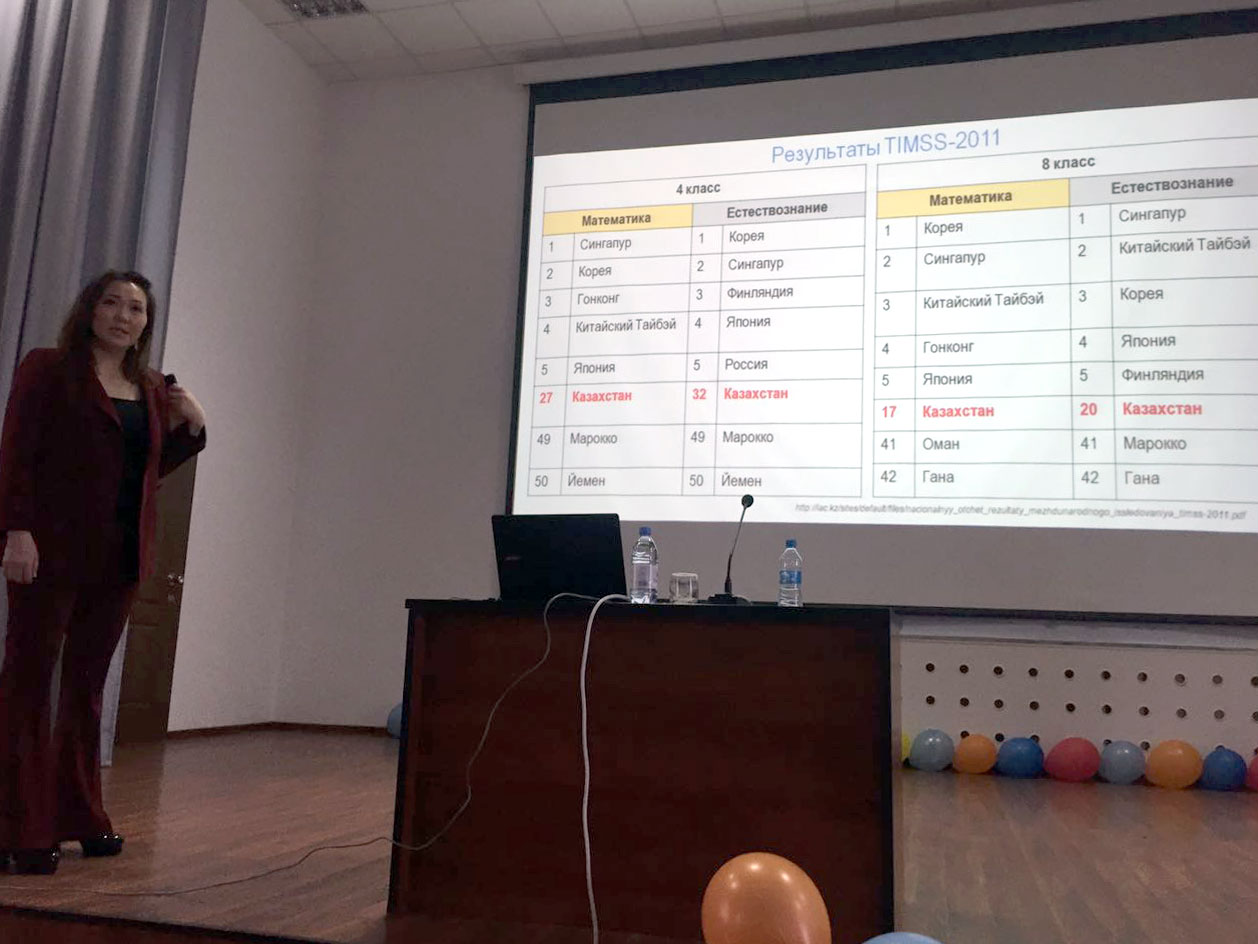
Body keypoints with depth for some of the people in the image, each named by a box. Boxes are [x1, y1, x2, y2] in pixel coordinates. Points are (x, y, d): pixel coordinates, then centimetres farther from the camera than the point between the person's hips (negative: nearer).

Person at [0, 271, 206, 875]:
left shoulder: (153, 390, 16)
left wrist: (191, 428, 6)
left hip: (120, 554, 6)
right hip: (52, 548, -5)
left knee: (87, 685, 11)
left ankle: (79, 816, 19)